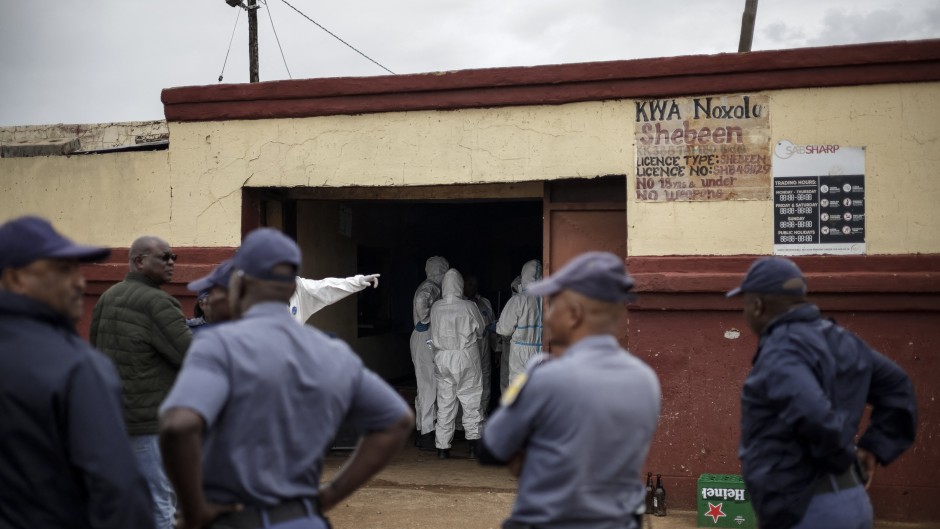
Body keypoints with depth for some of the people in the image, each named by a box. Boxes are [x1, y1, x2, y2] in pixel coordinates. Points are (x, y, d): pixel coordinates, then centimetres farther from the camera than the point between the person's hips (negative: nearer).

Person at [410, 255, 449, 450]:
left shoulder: (427, 287, 15)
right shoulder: (431, 288, -16)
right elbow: (421, 300, -36)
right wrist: (425, 320, -23)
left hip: (424, 341, 10)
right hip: (427, 341, -10)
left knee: (425, 387, 15)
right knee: (429, 387, -5)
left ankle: (423, 432, 22)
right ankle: (427, 436, -1)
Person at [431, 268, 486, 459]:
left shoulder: (435, 307, -4)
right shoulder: (469, 306, -11)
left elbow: (434, 332, 5)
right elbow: (481, 330, 2)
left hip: (442, 359, 2)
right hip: (466, 359, -2)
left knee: (445, 403, 9)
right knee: (470, 402, 8)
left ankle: (442, 447, 13)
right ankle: (473, 445, 8)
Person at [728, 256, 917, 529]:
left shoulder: (780, 353, -18)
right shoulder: (837, 339, 10)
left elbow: (814, 416, -33)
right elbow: (897, 387, 19)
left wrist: (843, 459, -14)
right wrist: (873, 447, 13)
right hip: (851, 500, 9)